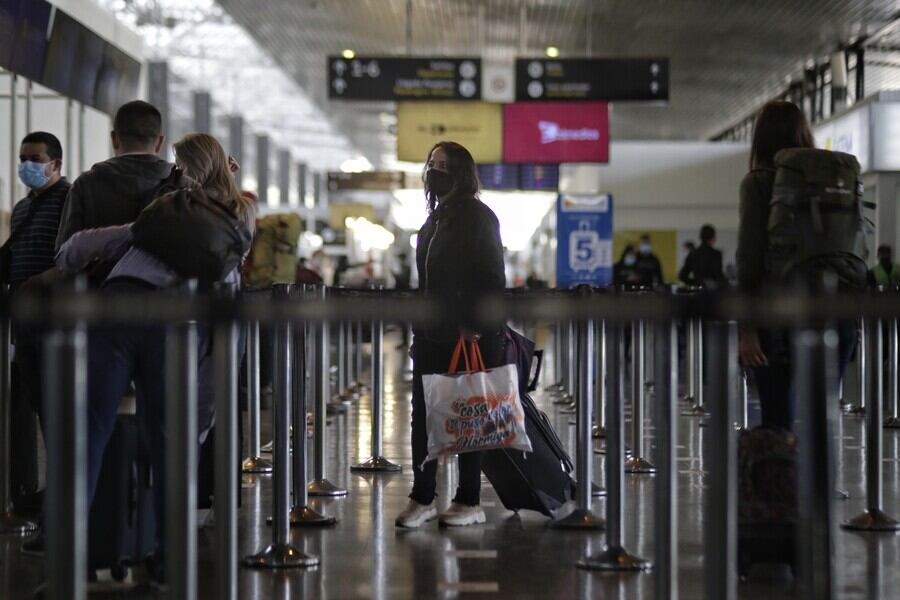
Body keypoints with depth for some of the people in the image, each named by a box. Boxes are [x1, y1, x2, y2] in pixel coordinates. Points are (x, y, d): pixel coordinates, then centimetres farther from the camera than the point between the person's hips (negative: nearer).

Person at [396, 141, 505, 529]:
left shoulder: (478, 217, -9)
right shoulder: (435, 219, 17)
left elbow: (491, 279, -15)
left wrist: (474, 326, -21)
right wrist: (420, 327, 15)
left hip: (468, 336, -8)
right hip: (433, 334, 8)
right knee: (423, 414, 5)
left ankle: (469, 502, 8)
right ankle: (422, 499, 10)